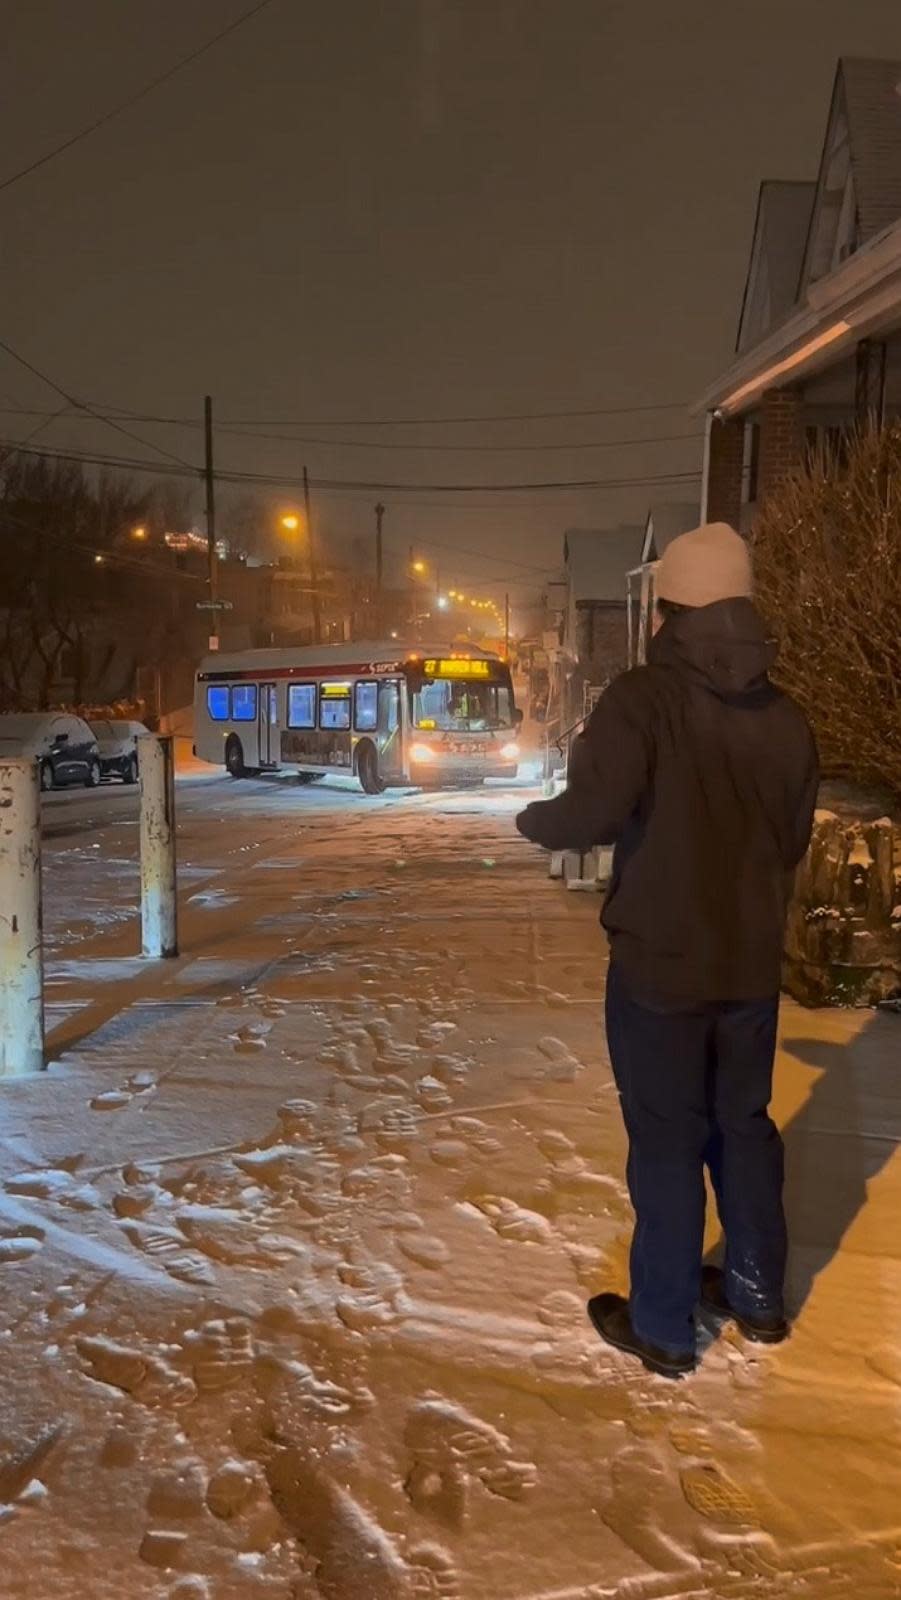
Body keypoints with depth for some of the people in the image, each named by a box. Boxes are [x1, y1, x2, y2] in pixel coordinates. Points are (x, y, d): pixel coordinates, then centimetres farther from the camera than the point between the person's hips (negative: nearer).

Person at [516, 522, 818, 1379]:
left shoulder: (642, 698, -17)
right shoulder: (784, 715, 1)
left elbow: (592, 814, -24)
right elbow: (792, 840, 9)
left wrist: (533, 819, -3)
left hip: (660, 963, -5)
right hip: (751, 962, 5)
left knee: (667, 1141, 7)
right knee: (744, 1124, 20)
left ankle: (662, 1327, 21)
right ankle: (757, 1295, 36)